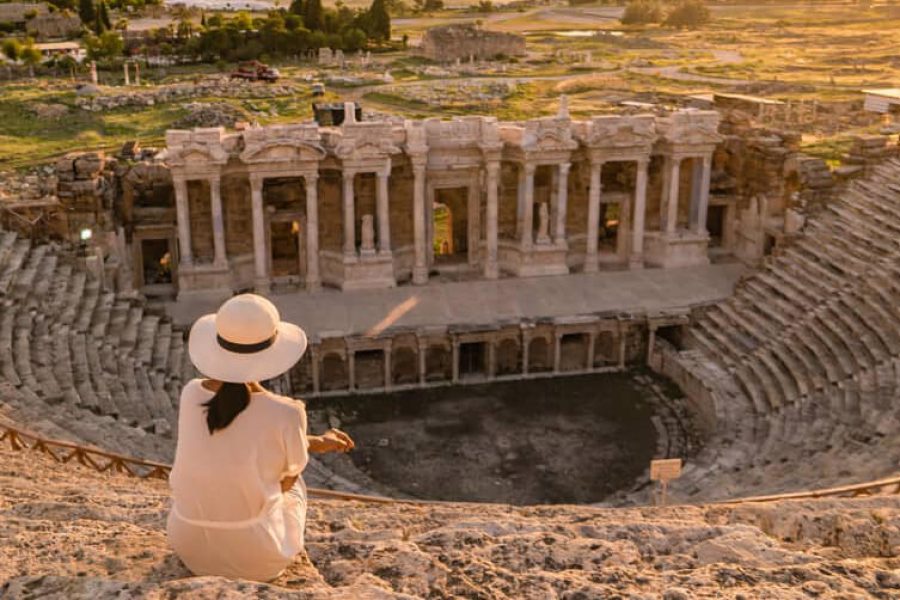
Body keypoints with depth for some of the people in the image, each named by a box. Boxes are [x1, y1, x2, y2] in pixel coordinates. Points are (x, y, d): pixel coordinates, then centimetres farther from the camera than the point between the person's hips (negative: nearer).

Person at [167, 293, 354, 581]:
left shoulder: (191, 394, -9)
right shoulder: (288, 414, -22)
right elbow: (287, 480, -3)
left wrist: (314, 442, 13)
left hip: (189, 545, 3)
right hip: (256, 551, -3)